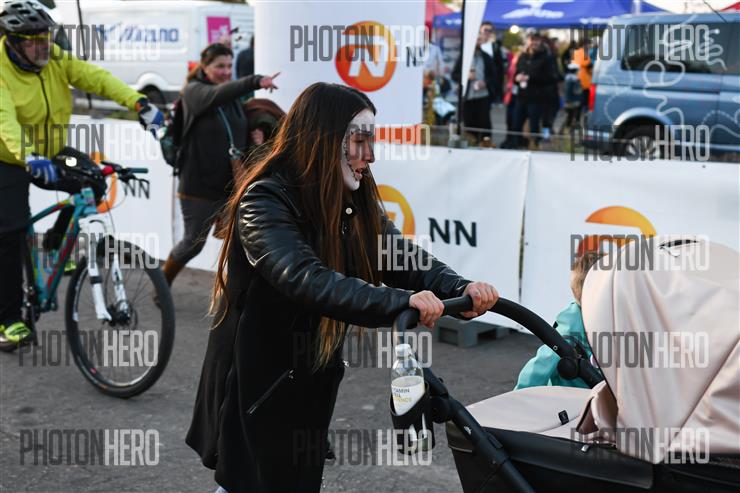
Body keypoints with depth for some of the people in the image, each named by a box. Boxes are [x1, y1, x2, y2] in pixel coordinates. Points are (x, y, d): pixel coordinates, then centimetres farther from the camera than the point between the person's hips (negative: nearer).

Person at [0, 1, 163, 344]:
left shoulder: (55, 60, -10)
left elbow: (96, 78, -22)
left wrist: (139, 103, -38)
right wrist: (28, 157, -57)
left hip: (50, 153, 5)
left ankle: (55, 244, 6)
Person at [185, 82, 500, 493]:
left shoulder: (353, 202, 2)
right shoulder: (264, 202, -22)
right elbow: (307, 280, -37)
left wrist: (461, 289, -28)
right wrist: (400, 303, -48)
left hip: (310, 386, 7)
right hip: (256, 384, -7)